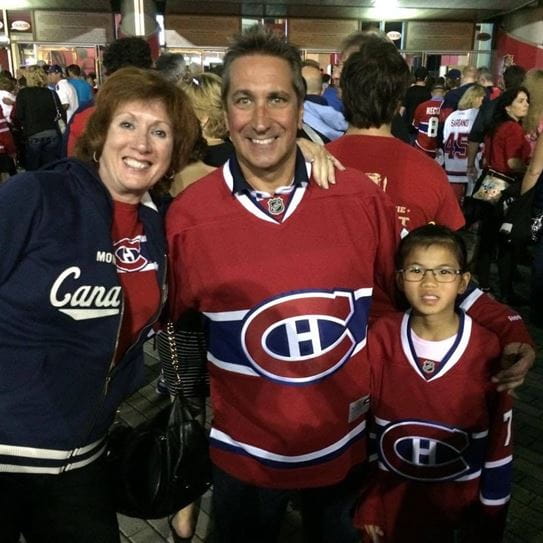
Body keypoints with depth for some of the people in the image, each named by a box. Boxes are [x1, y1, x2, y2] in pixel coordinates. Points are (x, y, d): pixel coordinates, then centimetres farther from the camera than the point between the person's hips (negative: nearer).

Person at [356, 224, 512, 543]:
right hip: (392, 498, 1)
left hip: (461, 501, 0)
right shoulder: (380, 340, -14)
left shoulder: (488, 350, -16)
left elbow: (499, 445, -7)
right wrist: (368, 506, 0)